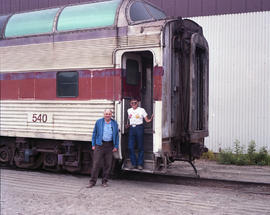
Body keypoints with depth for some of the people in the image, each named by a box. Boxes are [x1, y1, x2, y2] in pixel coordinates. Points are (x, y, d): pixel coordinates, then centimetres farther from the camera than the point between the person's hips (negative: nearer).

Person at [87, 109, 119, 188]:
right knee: (96, 164, -4)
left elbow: (116, 136, 10)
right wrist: (93, 145, 1)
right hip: (99, 145, -2)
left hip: (109, 146, 2)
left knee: (108, 164, 5)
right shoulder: (98, 122, 4)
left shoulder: (114, 123, 8)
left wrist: (116, 146, 3)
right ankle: (92, 181, 3)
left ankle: (104, 181, 18)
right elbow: (94, 133, 6)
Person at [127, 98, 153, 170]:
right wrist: (128, 124, 12)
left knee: (140, 147, 1)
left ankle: (140, 164, 10)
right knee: (130, 147, -3)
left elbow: (147, 120, -1)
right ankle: (134, 163, 11)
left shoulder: (141, 110, 0)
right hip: (131, 129, 4)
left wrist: (151, 118, -19)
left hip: (139, 128, -4)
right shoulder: (129, 111, 12)